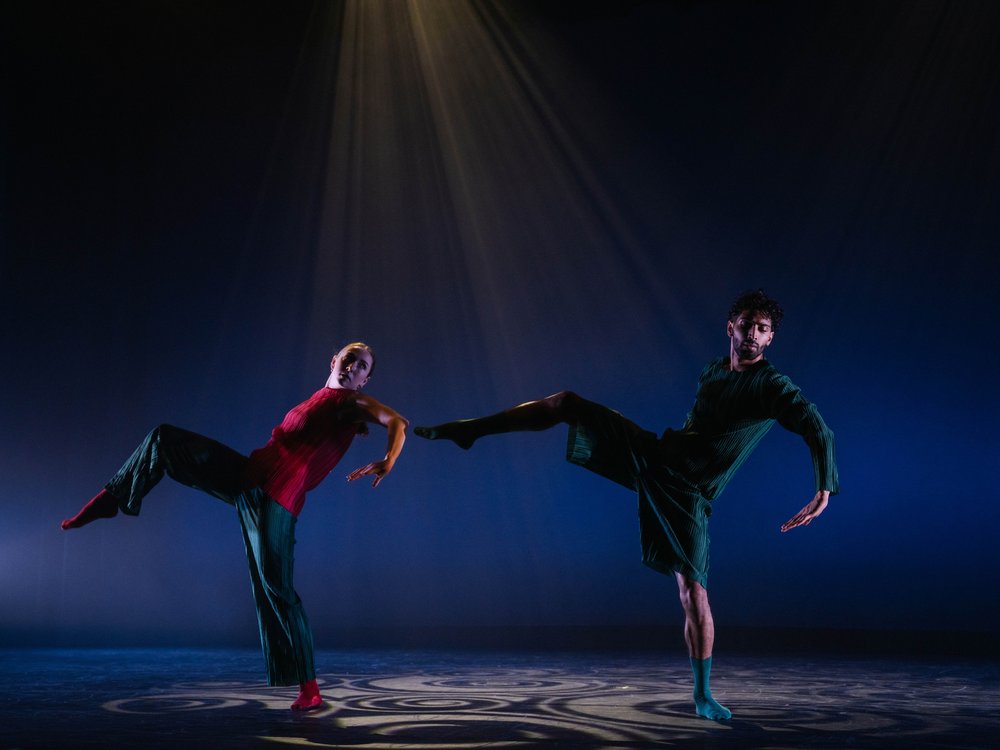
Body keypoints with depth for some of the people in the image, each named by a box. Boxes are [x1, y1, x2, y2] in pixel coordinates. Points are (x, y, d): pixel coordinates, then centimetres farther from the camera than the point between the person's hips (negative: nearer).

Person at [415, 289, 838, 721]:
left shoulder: (773, 386, -12)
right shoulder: (712, 371, 8)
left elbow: (819, 431, -26)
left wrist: (825, 490, -38)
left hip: (685, 492, -5)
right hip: (651, 455, 6)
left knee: (693, 589, -13)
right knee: (566, 402, 0)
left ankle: (703, 696, 1)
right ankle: (470, 430, 11)